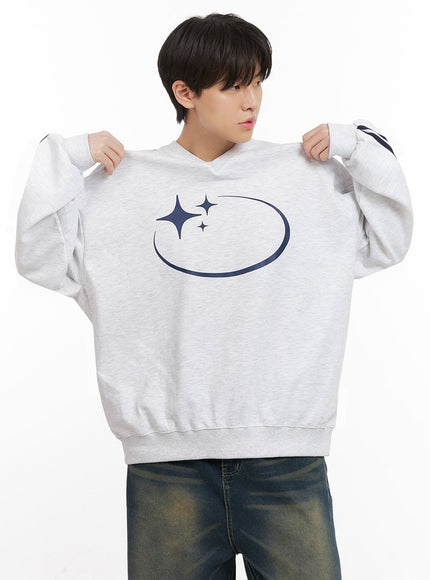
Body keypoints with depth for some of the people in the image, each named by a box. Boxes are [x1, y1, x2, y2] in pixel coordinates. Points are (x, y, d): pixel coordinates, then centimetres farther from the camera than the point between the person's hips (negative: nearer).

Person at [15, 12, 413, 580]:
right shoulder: (122, 183, 6)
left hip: (286, 450, 1)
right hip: (165, 454, 0)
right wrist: (64, 159, -3)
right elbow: (41, 260, 4)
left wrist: (358, 147, 3)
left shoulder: (308, 175, 8)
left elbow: (388, 242, 12)